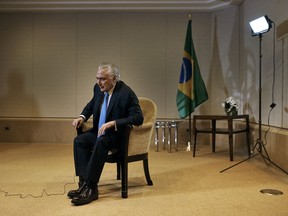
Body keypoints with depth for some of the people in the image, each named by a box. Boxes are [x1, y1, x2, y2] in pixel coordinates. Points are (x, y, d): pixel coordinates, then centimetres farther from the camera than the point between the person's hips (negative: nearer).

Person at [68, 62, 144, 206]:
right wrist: (82, 117, 1)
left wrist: (112, 123, -33)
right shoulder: (98, 88, 2)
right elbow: (91, 105, 22)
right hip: (99, 132, 7)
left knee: (101, 142, -35)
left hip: (118, 135, -7)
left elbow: (138, 118, -24)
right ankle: (84, 182, -21)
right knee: (79, 140, -19)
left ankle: (90, 187, -30)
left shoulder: (126, 93, -18)